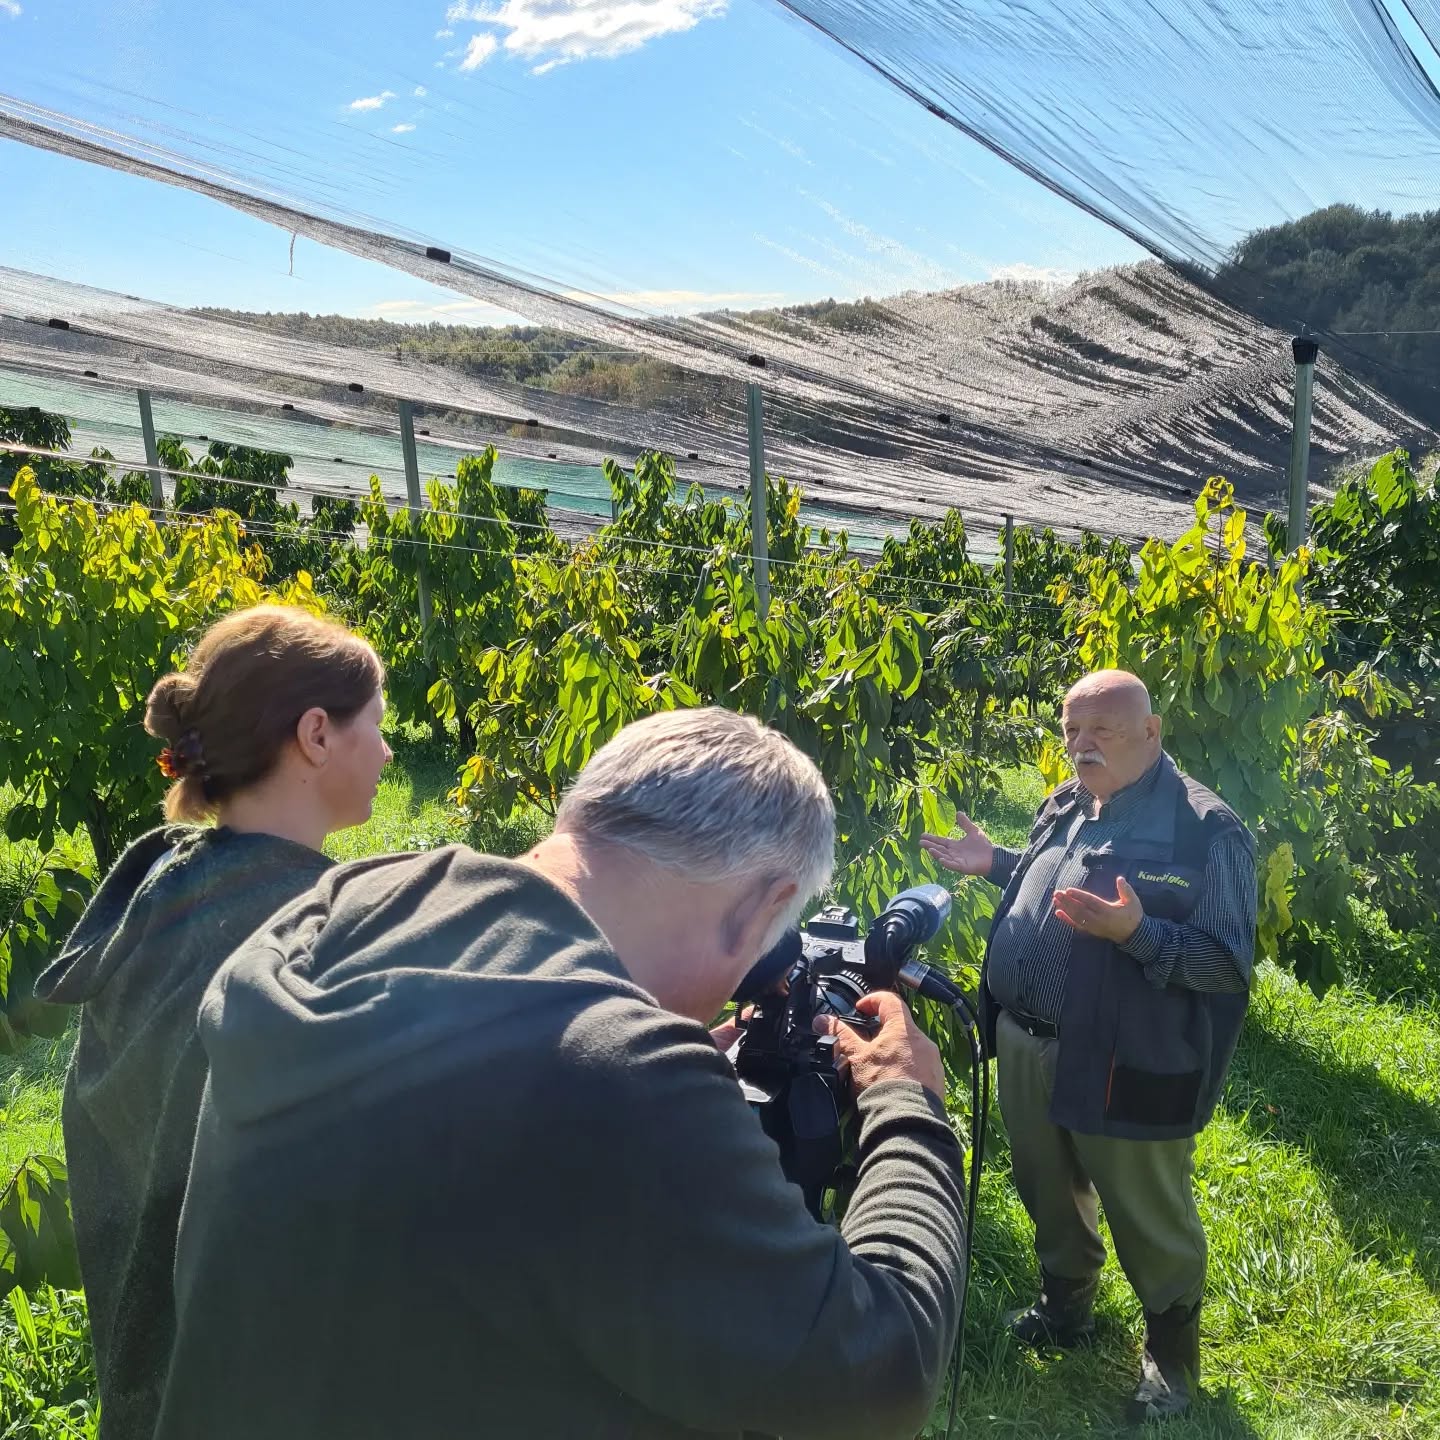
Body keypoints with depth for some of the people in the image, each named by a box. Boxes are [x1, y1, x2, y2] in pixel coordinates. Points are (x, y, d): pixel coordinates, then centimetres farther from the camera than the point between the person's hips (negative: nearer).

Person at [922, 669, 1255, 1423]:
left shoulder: (1206, 828, -18)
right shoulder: (1063, 804, 5)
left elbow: (1229, 964, -21)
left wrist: (1136, 932, -34)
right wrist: (994, 864, 9)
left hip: (1125, 1070, -7)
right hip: (1024, 1046, 7)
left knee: (1150, 1221, 13)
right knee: (1050, 1193, 25)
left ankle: (1172, 1357, 36)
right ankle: (1066, 1305, 49)